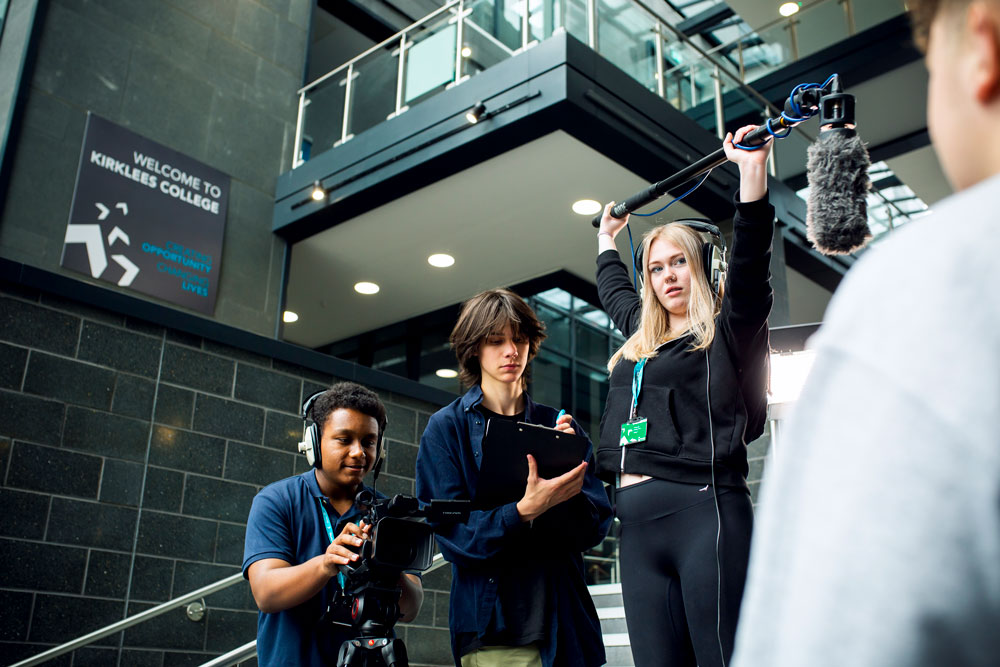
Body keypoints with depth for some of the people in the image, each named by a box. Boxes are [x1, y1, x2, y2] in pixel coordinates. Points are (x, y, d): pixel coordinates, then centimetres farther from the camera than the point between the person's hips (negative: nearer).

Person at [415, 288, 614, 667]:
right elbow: (453, 534, -11)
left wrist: (570, 477, -17)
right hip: (493, 629, -3)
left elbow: (596, 527, 2)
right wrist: (525, 510, -27)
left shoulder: (560, 426, 7)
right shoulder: (446, 427, -1)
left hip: (564, 622, 3)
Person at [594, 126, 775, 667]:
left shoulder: (727, 329, 6)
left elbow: (749, 263, -11)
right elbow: (613, 290, 45)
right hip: (638, 525, 6)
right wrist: (607, 237, 57)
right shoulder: (640, 334, 24)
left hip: (703, 511, -6)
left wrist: (753, 171, -19)